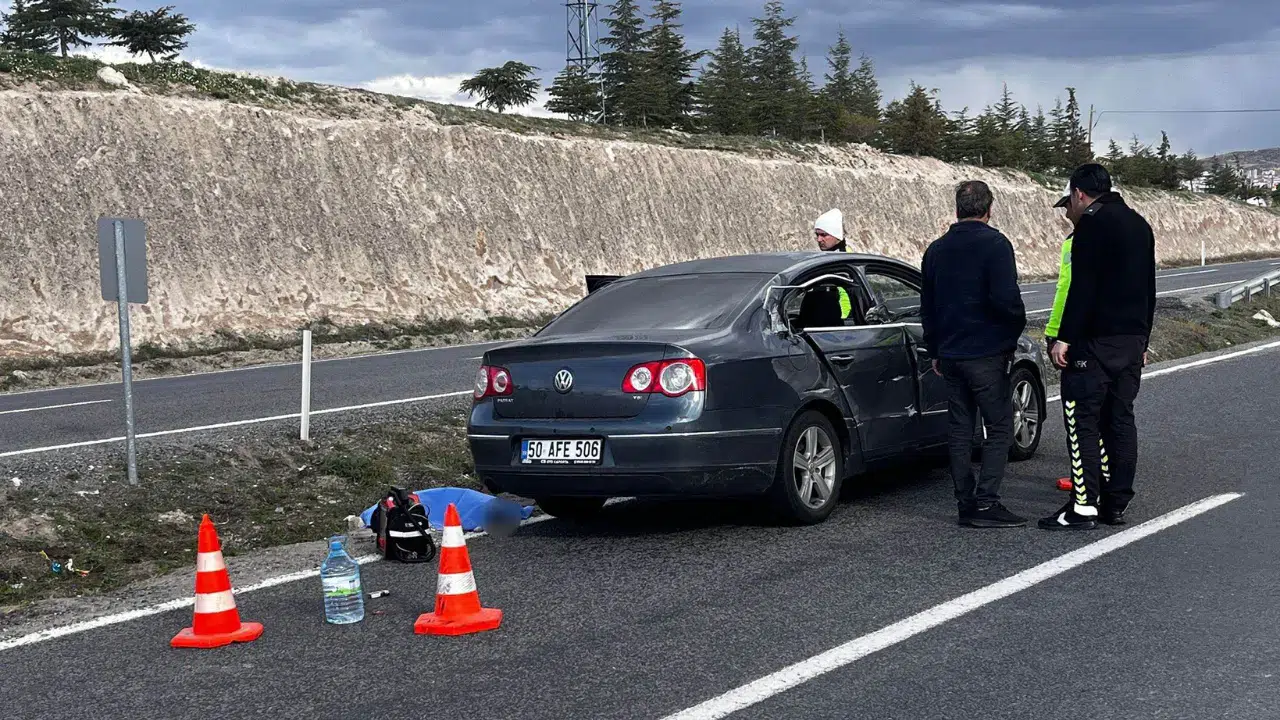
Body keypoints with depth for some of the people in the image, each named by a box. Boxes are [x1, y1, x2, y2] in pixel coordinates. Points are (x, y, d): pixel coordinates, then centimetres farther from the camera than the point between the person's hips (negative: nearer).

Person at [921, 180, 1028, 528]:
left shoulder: (936, 249, 12)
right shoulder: (995, 244, -10)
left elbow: (927, 307, 18)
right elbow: (1005, 299, -19)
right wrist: (1015, 327, 0)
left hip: (950, 354, 6)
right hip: (987, 354, -6)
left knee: (960, 430, 10)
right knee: (999, 428, -1)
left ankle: (966, 503, 10)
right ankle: (986, 502, -8)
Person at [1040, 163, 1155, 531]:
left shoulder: (1091, 225, -11)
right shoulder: (1139, 225, 17)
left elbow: (1082, 288, -19)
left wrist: (1065, 337, -17)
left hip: (1095, 340, -8)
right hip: (1132, 342, 9)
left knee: (1082, 421, -5)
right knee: (1120, 420, 11)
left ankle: (1084, 507, -7)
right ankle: (1116, 504, 13)